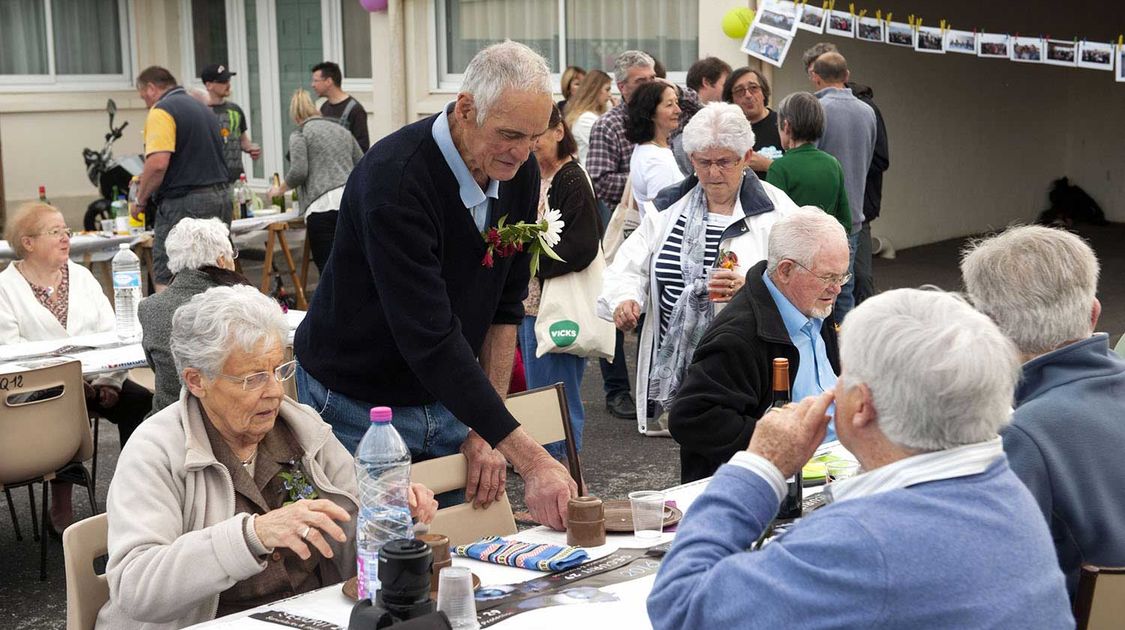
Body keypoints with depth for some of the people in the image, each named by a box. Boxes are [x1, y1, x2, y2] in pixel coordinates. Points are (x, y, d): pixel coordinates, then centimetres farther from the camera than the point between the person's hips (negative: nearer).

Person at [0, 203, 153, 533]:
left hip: (94, 379, 4)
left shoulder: (81, 276, 15)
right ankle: (61, 511, -18)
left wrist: (109, 380, -11)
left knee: (141, 402, -20)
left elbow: (112, 333, 7)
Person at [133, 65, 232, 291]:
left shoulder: (161, 112, -9)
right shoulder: (204, 109, 19)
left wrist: (141, 200, -8)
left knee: (167, 281, -5)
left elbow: (158, 163, -21)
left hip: (184, 203, -9)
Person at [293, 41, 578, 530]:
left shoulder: (519, 174, -7)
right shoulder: (395, 178, -29)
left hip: (446, 398, 6)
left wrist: (486, 428, -8)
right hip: (357, 403, -6)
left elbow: (506, 305, 1)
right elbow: (431, 339, -34)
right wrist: (531, 461, -37)